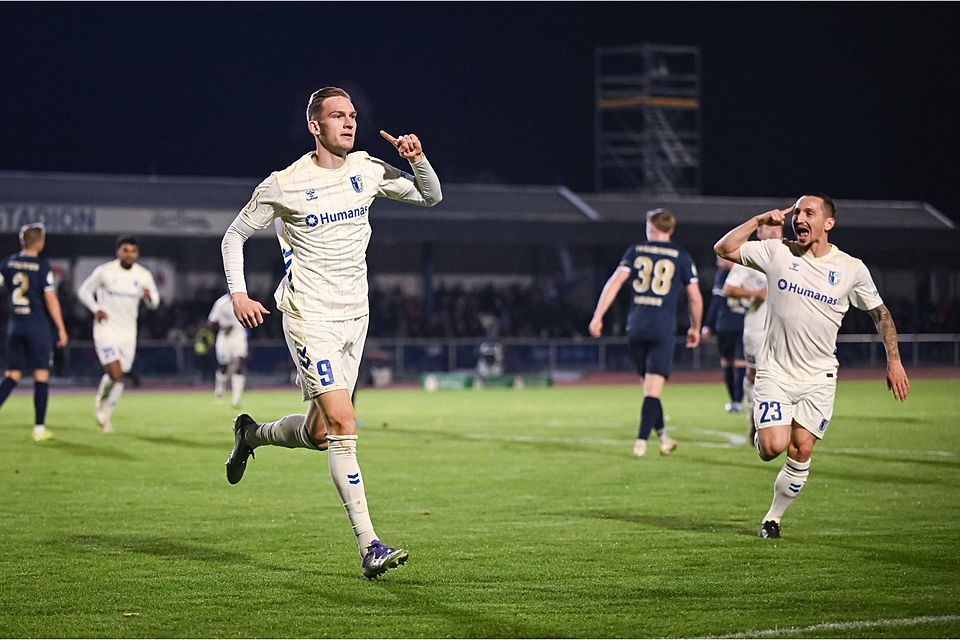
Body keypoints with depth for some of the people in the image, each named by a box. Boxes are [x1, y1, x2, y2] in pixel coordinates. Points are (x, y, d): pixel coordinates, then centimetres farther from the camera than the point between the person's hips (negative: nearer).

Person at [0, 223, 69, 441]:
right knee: (41, 375, 3)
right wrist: (61, 329, -5)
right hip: (38, 325, -4)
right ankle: (39, 429, 2)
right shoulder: (42, 266, -10)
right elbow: (51, 300, -11)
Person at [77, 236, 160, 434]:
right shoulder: (104, 271, -8)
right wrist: (96, 309, -12)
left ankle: (105, 415, 28)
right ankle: (101, 400, 13)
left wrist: (150, 297, -16)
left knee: (120, 378, 8)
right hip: (106, 328, -4)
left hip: (128, 332, 4)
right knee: (115, 374, -17)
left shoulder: (144, 275, 0)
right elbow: (84, 290, 4)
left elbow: (154, 302, 8)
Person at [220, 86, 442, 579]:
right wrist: (238, 293, -9)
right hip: (310, 319, -6)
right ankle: (369, 547, -17)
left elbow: (430, 196, 13)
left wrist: (416, 160, -7)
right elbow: (235, 236, 3)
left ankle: (252, 434, 44)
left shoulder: (366, 170, 4)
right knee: (343, 423, -18)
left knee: (318, 434, 11)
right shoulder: (283, 186, -8)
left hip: (354, 317, 6)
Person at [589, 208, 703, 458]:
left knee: (649, 385, 16)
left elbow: (614, 282, -2)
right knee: (653, 389, -5)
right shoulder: (681, 256, 5)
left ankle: (662, 437, 24)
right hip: (663, 329, -2)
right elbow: (695, 297, 6)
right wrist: (695, 328, 20)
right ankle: (641, 442, -15)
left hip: (636, 327, 2)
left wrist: (597, 316, -3)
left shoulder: (636, 250, 8)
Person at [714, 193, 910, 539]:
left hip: (818, 378, 1)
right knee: (773, 447, -15)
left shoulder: (852, 269, -1)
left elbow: (880, 313, 11)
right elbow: (724, 249, 0)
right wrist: (760, 220, -7)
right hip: (775, 371, -1)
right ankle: (761, 432, 21)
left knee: (801, 451, -5)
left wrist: (894, 361, 5)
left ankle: (774, 517, 14)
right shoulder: (777, 252, -2)